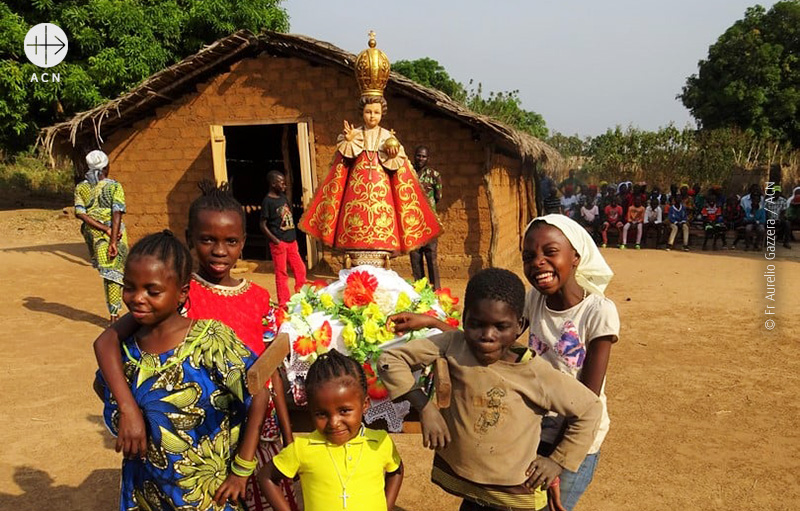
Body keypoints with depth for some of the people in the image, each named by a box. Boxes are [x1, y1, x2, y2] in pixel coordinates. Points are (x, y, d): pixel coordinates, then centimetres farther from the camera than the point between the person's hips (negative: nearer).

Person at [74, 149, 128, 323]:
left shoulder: (81, 187, 3)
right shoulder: (114, 186, -7)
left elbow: (80, 213, -8)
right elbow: (117, 214, -17)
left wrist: (105, 229, -12)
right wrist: (113, 241, -20)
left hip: (92, 233, 4)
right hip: (114, 233, -4)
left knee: (106, 270, 21)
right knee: (114, 272, 3)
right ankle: (114, 315, 3)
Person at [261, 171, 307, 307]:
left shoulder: (283, 197, 10)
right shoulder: (268, 201, -11)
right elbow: (262, 224, -12)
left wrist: (293, 235, 10)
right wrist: (276, 241, -16)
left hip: (291, 241, 7)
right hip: (279, 243, -7)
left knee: (300, 269, 11)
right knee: (281, 273, 1)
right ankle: (284, 303, 11)